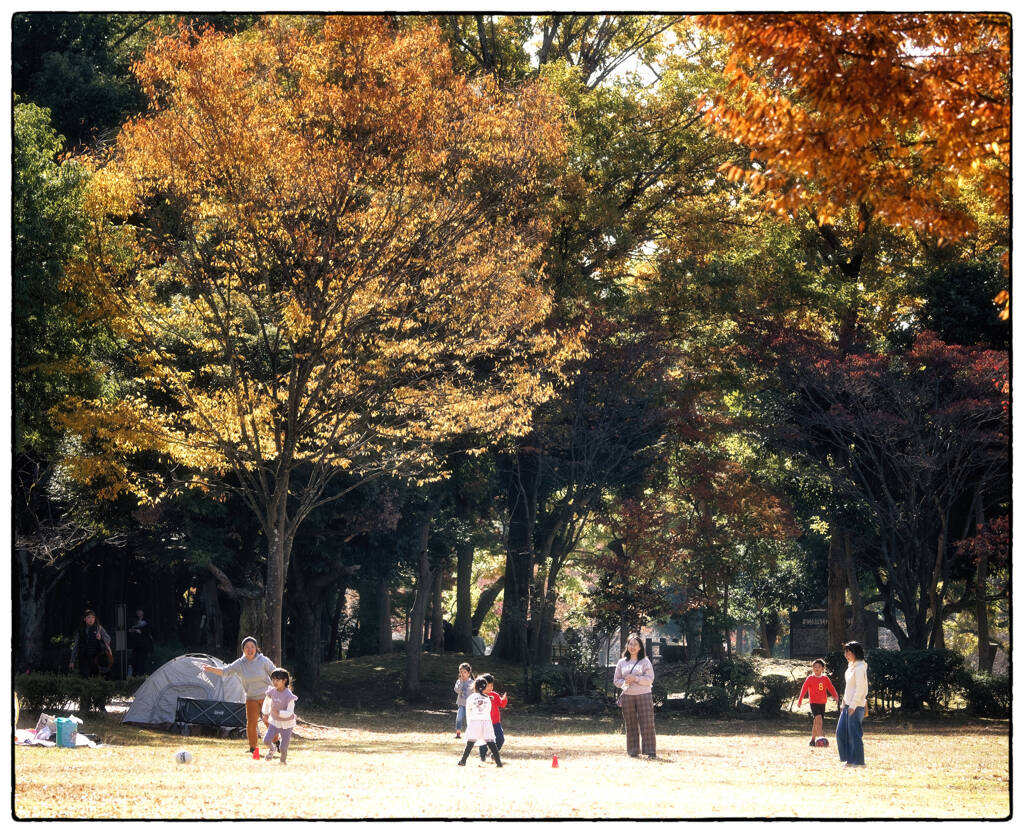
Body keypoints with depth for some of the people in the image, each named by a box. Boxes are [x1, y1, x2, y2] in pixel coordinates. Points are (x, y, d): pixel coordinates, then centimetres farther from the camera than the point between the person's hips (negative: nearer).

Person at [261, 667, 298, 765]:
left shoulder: (289, 696, -23)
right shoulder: (272, 692, -8)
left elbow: (289, 713, -23)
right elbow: (266, 702, 14)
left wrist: (278, 712, -38)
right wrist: (265, 714, 20)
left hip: (286, 724, -4)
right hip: (274, 722, 4)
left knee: (283, 748, -7)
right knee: (266, 741, -12)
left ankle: (283, 759, 27)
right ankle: (271, 750, 23)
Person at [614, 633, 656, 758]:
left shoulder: (645, 661, 4)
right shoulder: (621, 662, 13)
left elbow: (650, 679, -4)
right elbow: (616, 680, 14)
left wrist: (635, 679, -16)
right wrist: (624, 682, -7)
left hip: (643, 696, -3)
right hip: (627, 696, 3)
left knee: (647, 724, -7)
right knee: (631, 725, 3)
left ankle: (651, 752, -6)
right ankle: (633, 751, 8)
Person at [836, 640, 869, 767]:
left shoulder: (860, 668, -13)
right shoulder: (851, 666, 16)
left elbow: (860, 688, -18)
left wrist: (853, 705, -20)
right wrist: (844, 703, 20)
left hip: (856, 706, -10)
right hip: (848, 705, 10)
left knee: (854, 733, -5)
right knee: (841, 732, 9)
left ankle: (858, 761, 1)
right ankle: (849, 759, 15)